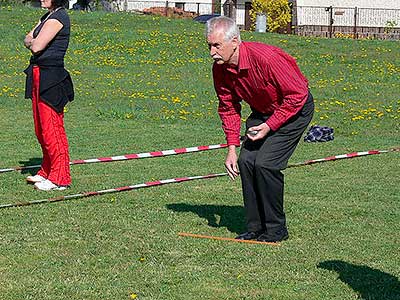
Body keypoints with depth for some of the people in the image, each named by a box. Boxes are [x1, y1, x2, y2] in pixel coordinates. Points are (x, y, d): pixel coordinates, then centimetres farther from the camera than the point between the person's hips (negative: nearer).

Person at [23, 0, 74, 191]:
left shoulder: (58, 17, -15)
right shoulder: (47, 17, 17)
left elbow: (37, 46, -20)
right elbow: (28, 40, 16)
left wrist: (33, 42, 1)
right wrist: (31, 41, -4)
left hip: (51, 78, -10)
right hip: (40, 76, 10)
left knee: (52, 129, -6)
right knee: (41, 129, 17)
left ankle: (59, 179, -1)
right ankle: (47, 171, 28)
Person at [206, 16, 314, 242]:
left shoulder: (266, 58, -33)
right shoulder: (220, 68, -10)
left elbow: (298, 94, -25)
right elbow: (229, 108, 2)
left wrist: (269, 126, -24)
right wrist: (232, 148, -4)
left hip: (295, 109, -7)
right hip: (262, 111, 7)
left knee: (265, 163, -17)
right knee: (246, 161, -6)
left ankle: (276, 230, -3)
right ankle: (255, 228, 6)